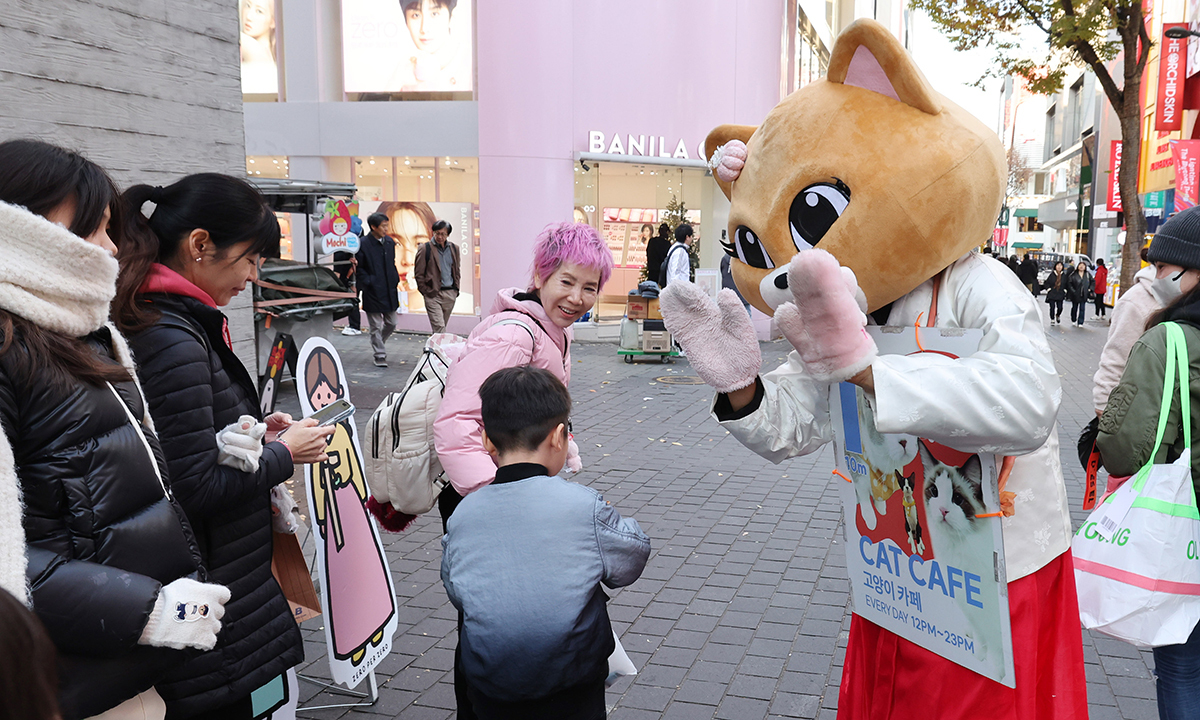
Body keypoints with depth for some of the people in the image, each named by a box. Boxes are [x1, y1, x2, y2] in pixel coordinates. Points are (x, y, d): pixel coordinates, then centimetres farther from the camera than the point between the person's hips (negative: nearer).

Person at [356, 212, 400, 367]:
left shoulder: (390, 242, 8)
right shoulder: (363, 244, -11)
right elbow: (359, 268, -7)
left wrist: (396, 279, 9)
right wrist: (368, 283, -15)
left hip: (390, 290, 6)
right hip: (373, 292, -6)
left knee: (391, 323, 13)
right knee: (376, 326, 1)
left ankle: (378, 345, 36)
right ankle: (380, 355, 10)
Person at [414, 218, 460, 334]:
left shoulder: (454, 248, 11)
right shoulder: (425, 249, -3)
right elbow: (418, 273, -1)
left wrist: (456, 289, 12)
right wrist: (426, 291, -5)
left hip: (450, 294, 5)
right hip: (433, 294, -4)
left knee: (441, 327, 11)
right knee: (439, 327, -13)